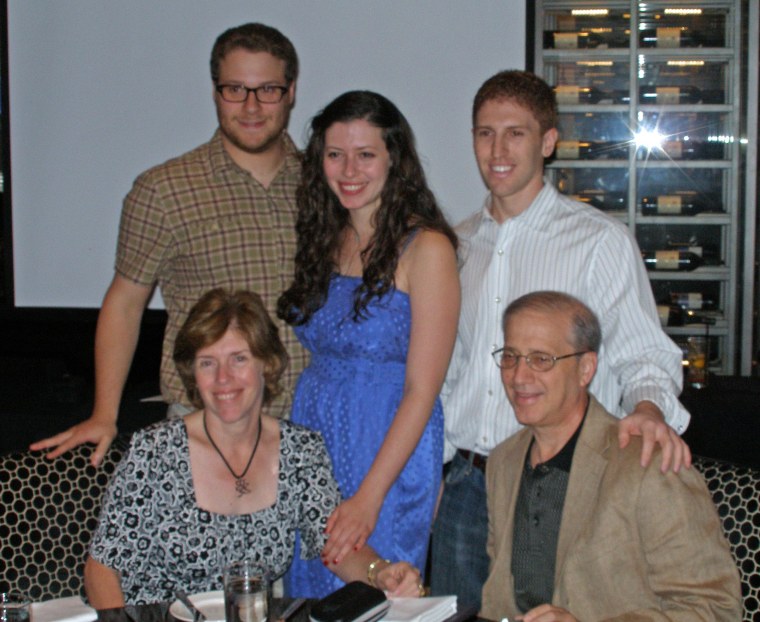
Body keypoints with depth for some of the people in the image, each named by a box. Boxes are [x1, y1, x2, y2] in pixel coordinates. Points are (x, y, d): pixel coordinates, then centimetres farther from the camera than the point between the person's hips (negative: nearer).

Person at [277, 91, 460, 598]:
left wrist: (368, 499, -18)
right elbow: (312, 356, 11)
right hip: (310, 439, 6)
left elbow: (421, 391, -14)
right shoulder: (323, 240, 7)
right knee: (305, 594, 14)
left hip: (391, 456, -6)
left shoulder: (425, 247, -12)